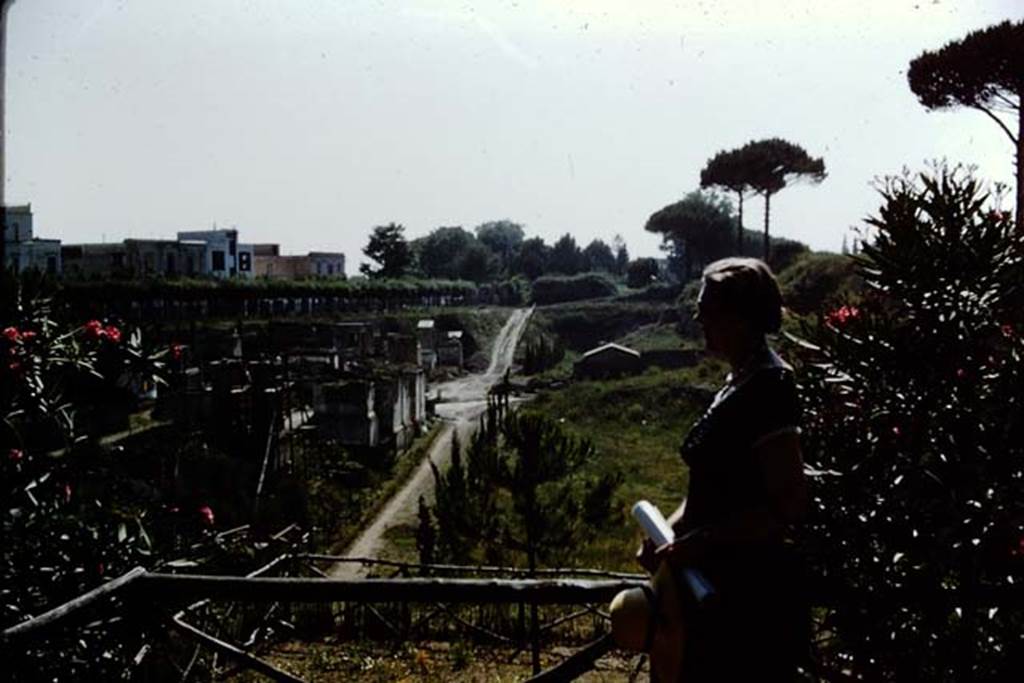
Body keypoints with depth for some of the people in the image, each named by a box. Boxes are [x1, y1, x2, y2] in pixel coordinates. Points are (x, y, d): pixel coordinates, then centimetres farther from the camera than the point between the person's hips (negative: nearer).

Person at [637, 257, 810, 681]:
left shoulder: (767, 387, -17)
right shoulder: (738, 384, 11)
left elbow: (787, 503, -22)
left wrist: (696, 543, -20)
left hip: (754, 591, -10)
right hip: (722, 585, 10)